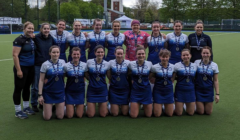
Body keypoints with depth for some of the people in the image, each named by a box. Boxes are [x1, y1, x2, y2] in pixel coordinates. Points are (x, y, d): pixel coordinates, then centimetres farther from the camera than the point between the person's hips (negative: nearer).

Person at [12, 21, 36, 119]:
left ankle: (26, 107, 30)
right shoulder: (19, 40, -14)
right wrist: (18, 70, -20)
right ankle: (18, 111, 11)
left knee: (27, 87, 17)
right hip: (22, 67, -7)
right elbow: (15, 55, -18)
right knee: (18, 88, 2)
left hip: (31, 68, 7)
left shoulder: (32, 40, 9)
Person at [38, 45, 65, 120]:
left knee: (60, 116, 1)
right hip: (48, 92, -2)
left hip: (60, 92, 2)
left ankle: (56, 106, 32)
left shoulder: (63, 62, -1)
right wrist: (40, 95, -9)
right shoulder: (45, 64, -9)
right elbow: (41, 80, -6)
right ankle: (49, 107, 30)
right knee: (47, 117, -1)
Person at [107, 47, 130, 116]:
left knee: (125, 113, 5)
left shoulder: (128, 63, -5)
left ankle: (124, 105, 38)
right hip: (114, 90, 0)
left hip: (125, 90, 1)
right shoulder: (111, 62, -4)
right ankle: (111, 105, 32)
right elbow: (109, 76, 6)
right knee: (115, 114, 0)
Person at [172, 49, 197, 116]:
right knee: (179, 113, 0)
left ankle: (186, 107, 37)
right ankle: (174, 107, 32)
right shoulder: (177, 65, -4)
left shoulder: (194, 66, 5)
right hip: (180, 91, -3)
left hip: (191, 91, 3)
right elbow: (172, 79, -2)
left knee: (191, 113, 6)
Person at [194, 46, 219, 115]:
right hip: (198, 90, -1)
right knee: (201, 112, -1)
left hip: (209, 90, 2)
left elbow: (215, 81, 1)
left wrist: (217, 94, -2)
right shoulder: (196, 62, -6)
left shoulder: (214, 65, -2)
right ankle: (196, 104, 30)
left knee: (209, 112, 5)